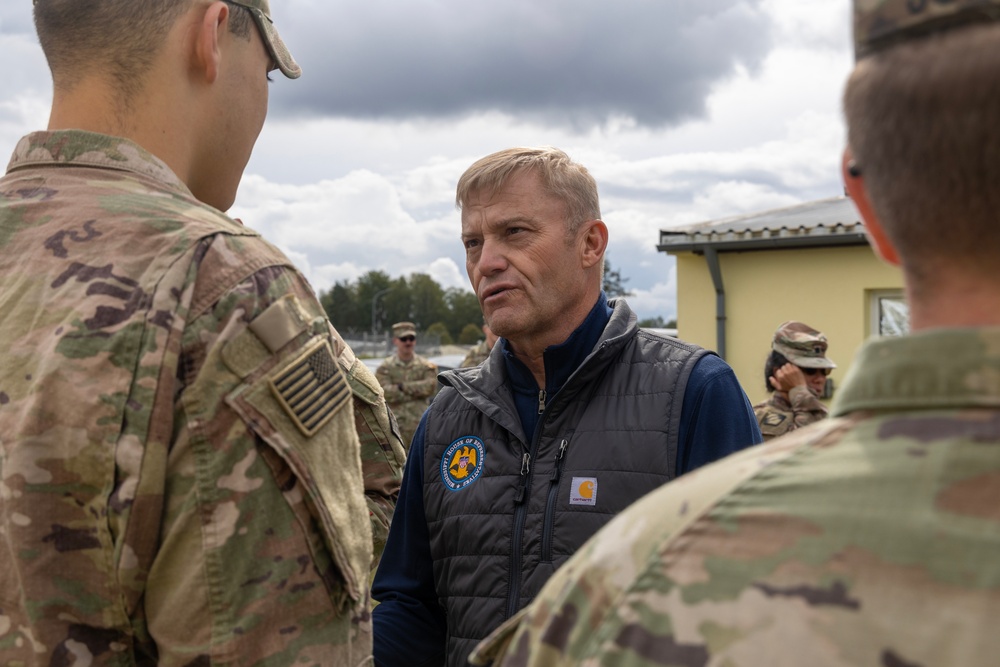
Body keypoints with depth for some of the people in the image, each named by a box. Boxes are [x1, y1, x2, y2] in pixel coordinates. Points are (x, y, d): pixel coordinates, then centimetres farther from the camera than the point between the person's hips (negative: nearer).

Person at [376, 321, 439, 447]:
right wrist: (417, 391, -8)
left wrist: (403, 386, -10)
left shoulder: (426, 367, 9)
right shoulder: (385, 368, 5)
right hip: (394, 426, -1)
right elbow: (385, 392, -10)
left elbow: (431, 386, -9)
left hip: (420, 424, 2)